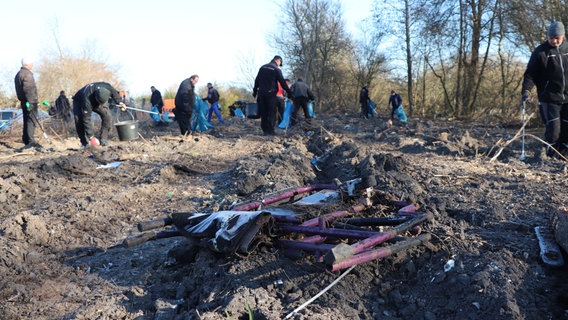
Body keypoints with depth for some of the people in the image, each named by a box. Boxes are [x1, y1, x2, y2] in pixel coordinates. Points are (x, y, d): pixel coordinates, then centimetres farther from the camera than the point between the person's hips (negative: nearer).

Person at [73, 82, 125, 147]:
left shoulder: (107, 87, -36)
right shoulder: (87, 101, -46)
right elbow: (87, 119, -40)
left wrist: (119, 102, -6)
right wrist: (91, 136, -39)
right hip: (79, 101, -4)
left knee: (107, 115, -20)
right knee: (79, 120, -28)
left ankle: (103, 140, -10)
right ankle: (84, 143, -11)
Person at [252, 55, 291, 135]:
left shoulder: (262, 67, 12)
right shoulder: (277, 70, -5)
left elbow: (257, 80, 14)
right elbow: (282, 82, -7)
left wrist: (255, 91, 21)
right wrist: (289, 92, 0)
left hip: (261, 93, 5)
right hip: (271, 94, -5)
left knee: (263, 113, 9)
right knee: (272, 113, 0)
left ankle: (265, 130, 10)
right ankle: (270, 131, -4)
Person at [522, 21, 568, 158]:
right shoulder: (540, 52, -3)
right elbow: (530, 74, -5)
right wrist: (526, 90, -19)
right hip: (549, 98, -4)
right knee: (553, 128, -9)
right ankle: (550, 157, 1)